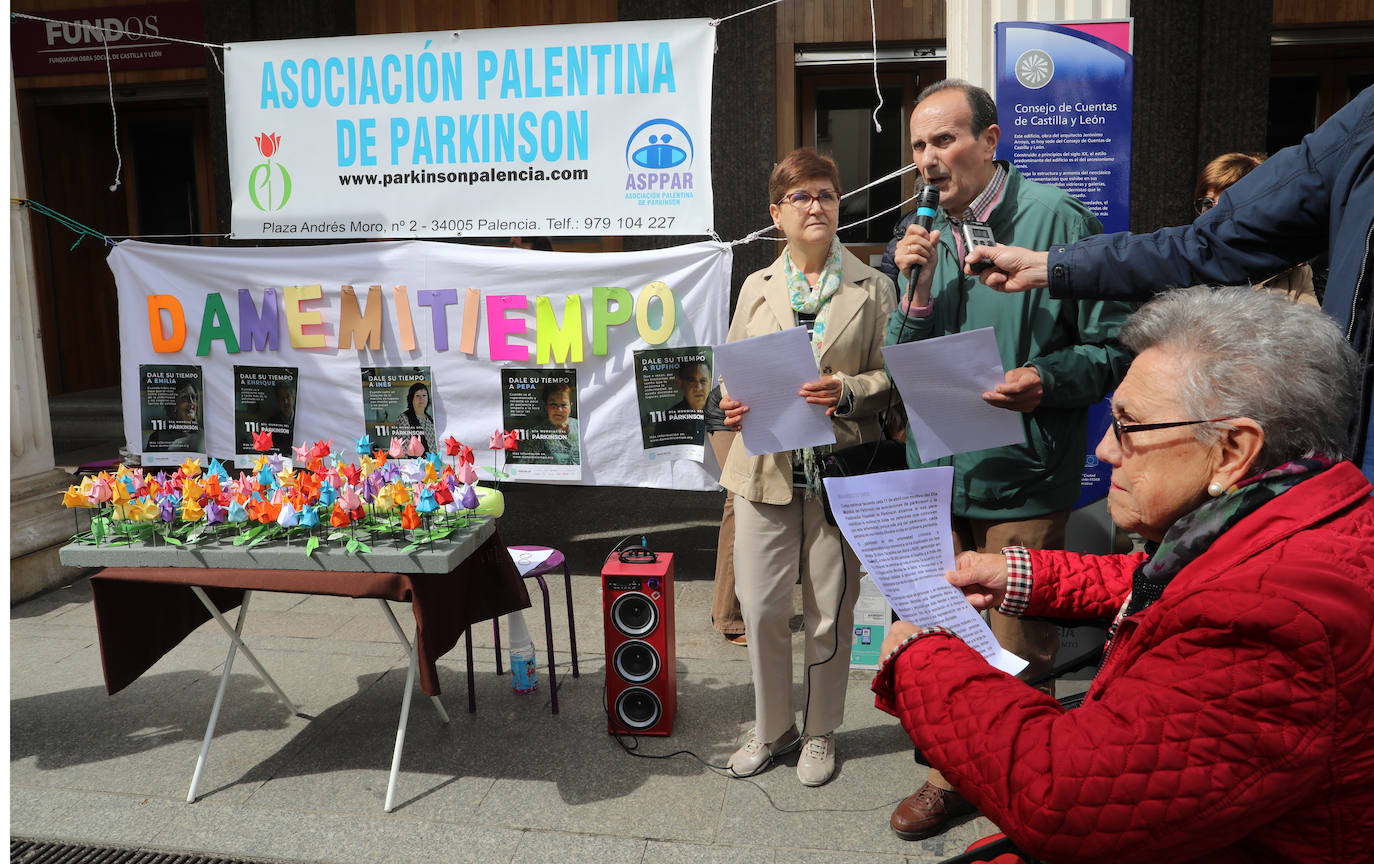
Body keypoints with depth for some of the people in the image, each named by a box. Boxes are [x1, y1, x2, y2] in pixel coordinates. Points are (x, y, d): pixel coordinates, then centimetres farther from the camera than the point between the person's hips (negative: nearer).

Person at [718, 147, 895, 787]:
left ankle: (821, 732, 29)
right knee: (759, 608, 5)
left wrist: (846, 391, -18)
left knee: (831, 612, 8)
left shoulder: (873, 287, 3)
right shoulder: (756, 287, 11)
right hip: (765, 469, 2)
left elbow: (892, 376, 0)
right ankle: (772, 728, 28)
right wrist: (730, 405, -8)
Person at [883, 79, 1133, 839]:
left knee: (1020, 651, 8)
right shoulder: (916, 237, 8)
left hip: (1022, 476, -5)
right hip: (934, 470, 5)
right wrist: (916, 288, -8)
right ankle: (949, 774, 35)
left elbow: (1114, 345, -7)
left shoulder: (1056, 219, -8)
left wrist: (1045, 380, -24)